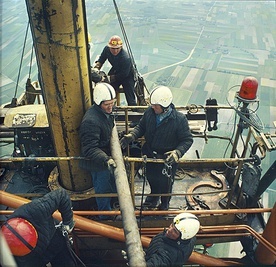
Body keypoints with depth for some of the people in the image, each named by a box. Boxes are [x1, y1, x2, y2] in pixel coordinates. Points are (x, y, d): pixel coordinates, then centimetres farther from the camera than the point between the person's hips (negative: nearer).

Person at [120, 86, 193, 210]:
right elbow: (141, 127, 0)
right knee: (151, 177, 29)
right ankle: (154, 194, 64)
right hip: (150, 155, 4)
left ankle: (165, 203, 55)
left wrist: (177, 152, -37)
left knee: (165, 182, 22)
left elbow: (187, 140, -20)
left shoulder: (179, 119, -26)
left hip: (167, 158, -4)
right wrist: (132, 136, -18)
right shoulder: (149, 112, -16)